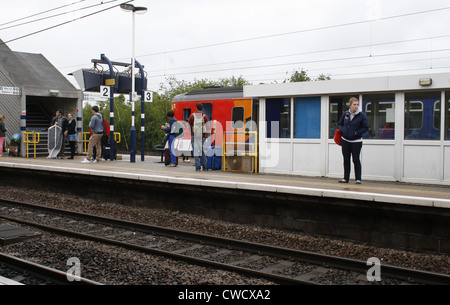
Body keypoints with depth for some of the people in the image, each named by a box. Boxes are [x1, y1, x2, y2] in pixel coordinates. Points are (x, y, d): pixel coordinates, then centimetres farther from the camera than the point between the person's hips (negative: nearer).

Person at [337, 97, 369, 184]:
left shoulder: (361, 115, -7)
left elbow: (366, 128, -4)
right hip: (345, 140, 4)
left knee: (356, 160, -2)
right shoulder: (345, 114, 4)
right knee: (346, 160, 9)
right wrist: (342, 130, -3)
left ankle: (358, 179, 5)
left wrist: (356, 133, -14)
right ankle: (346, 178, 17)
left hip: (356, 141, -4)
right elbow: (339, 124, 16)